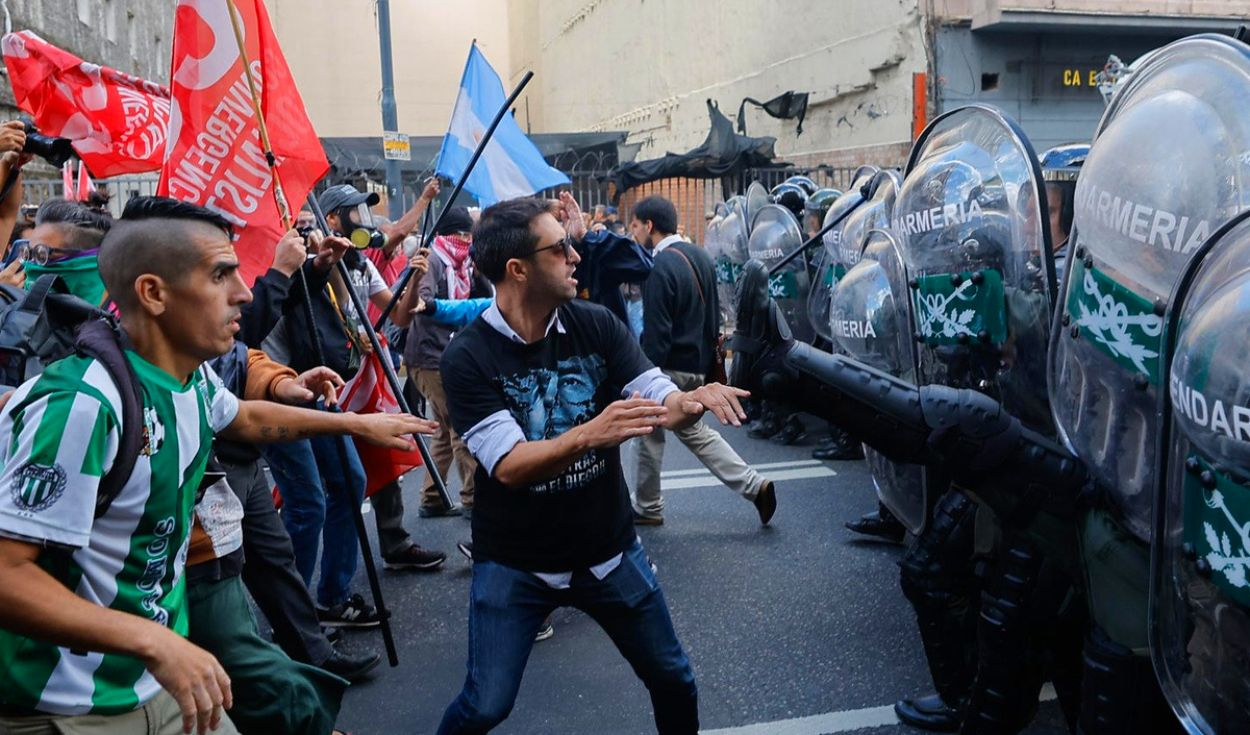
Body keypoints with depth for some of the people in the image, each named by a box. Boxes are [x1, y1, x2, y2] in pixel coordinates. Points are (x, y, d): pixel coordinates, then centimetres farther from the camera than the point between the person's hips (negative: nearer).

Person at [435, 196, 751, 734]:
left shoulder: (597, 325, -7)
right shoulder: (468, 356, -17)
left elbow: (662, 403, -11)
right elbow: (509, 467, -26)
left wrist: (693, 399, -35)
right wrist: (589, 434, -42)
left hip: (610, 550, 4)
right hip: (513, 564, -3)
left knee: (672, 679, 14)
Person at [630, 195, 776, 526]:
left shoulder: (660, 267, -21)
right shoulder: (699, 256, 7)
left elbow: (655, 332, -21)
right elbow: (713, 315, 15)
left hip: (672, 366, -8)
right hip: (700, 363, 9)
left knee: (649, 431, 10)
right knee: (692, 429, 21)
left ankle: (648, 508, 23)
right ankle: (754, 484, 13)